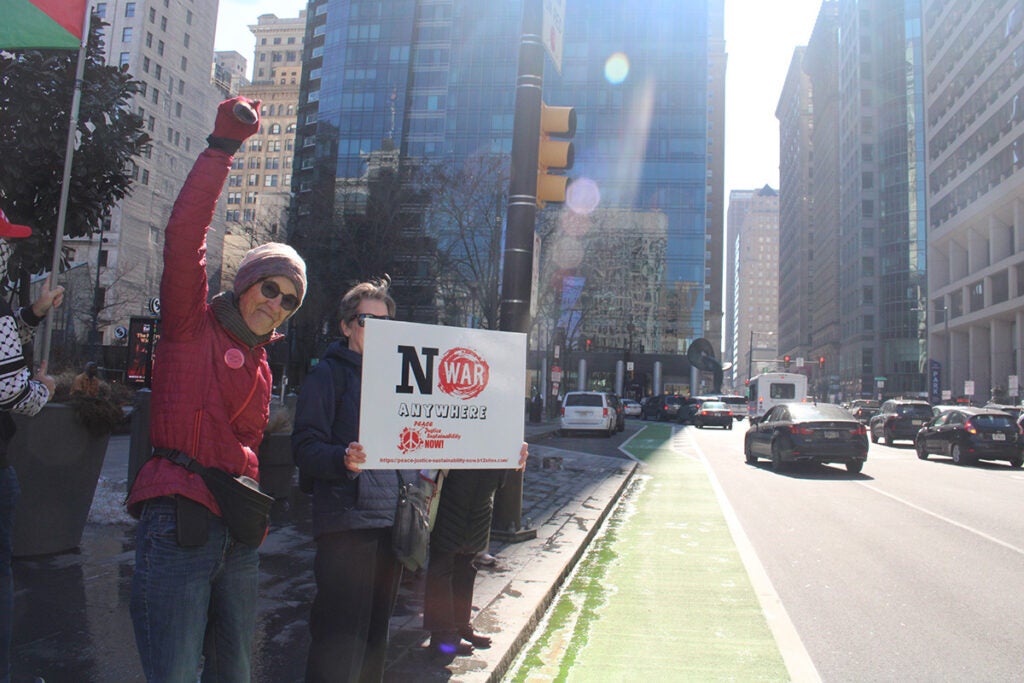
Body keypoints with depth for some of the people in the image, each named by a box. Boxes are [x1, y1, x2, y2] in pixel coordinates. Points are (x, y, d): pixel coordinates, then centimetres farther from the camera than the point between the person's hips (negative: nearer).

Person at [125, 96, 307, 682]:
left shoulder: (260, 362, 18)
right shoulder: (193, 326, 0)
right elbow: (185, 234, -13)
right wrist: (223, 147, -15)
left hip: (238, 529, 7)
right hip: (180, 518, -7)